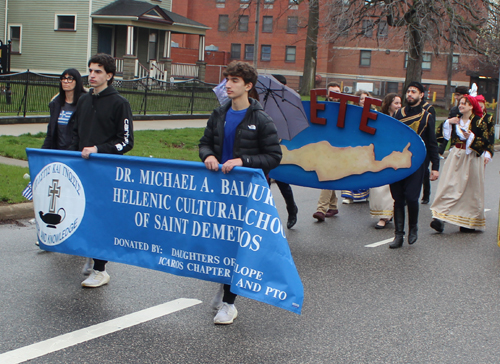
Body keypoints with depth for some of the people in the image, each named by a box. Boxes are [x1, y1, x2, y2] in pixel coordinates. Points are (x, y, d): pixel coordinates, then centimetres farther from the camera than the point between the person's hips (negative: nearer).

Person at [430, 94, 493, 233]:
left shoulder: (479, 122, -4)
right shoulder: (455, 120, 11)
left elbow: (486, 142, -7)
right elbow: (446, 136, 10)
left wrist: (471, 137, -19)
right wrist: (447, 123, -2)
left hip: (472, 158, -3)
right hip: (455, 157, 3)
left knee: (470, 189, 4)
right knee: (449, 186, -8)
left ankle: (469, 222, 16)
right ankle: (440, 218, -17)